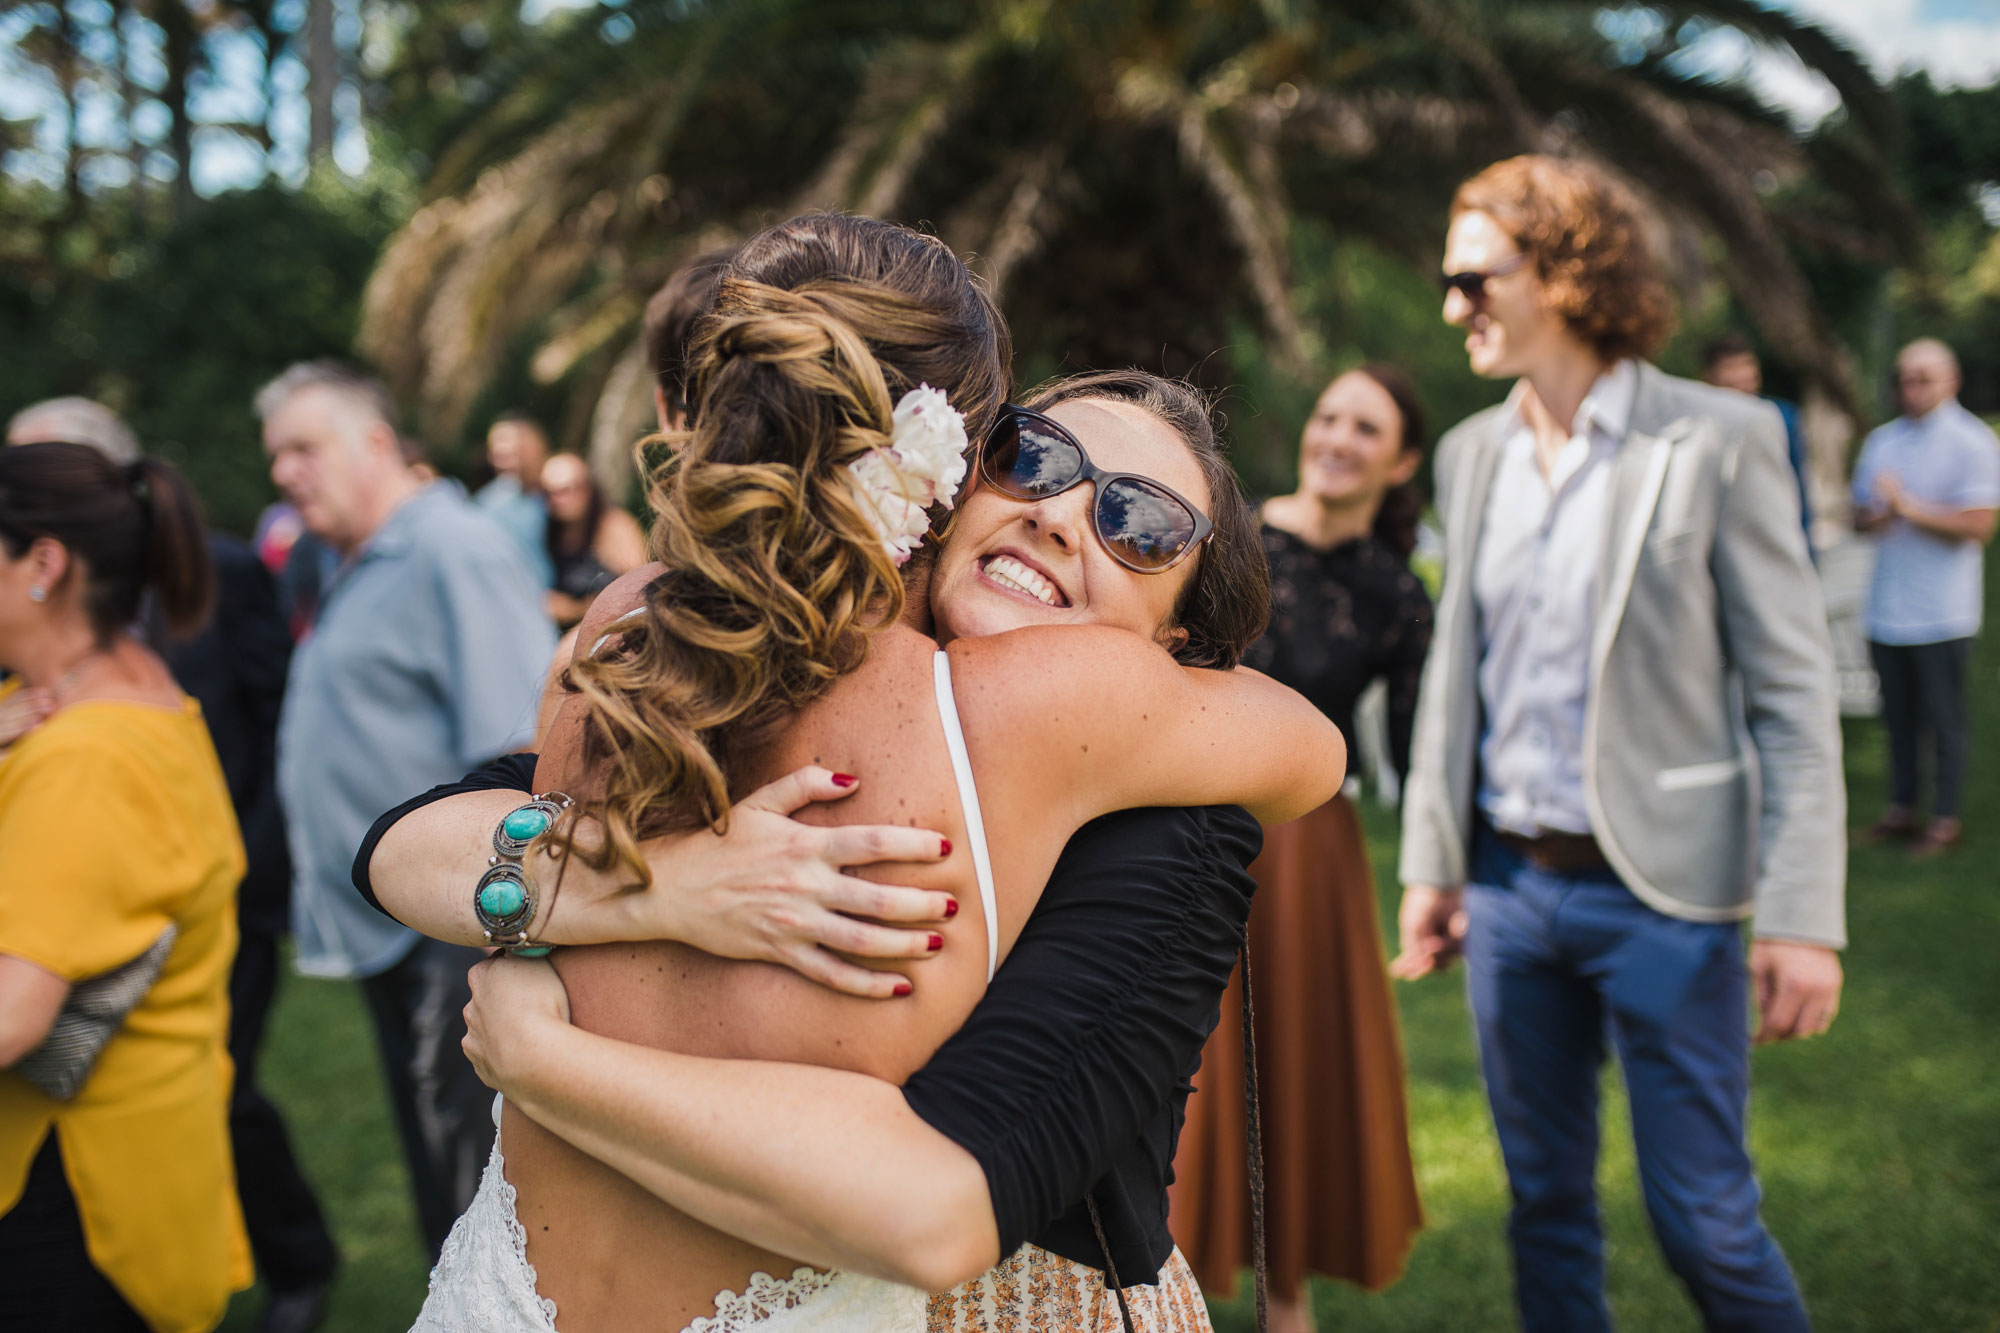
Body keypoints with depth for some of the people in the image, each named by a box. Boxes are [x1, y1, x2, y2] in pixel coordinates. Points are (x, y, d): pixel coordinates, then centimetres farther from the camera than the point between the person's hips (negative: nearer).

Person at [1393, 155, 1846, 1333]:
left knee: (1706, 1222, 4)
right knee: (1547, 1203, 15)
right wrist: (1431, 862, 10)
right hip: (1508, 884, 5)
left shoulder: (1720, 440, -8)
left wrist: (1803, 916, -13)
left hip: (1661, 890, -4)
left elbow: (1794, 692, -8)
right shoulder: (1474, 452, 7)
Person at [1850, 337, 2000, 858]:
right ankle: (1901, 809, 22)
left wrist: (1911, 508, -19)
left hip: (1941, 614, -5)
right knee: (1898, 717, 11)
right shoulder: (1881, 440, 13)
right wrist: (1873, 517, -6)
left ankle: (1946, 819, 13)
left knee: (1945, 721, 3)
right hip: (1886, 607, 5)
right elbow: (1860, 512, 17)